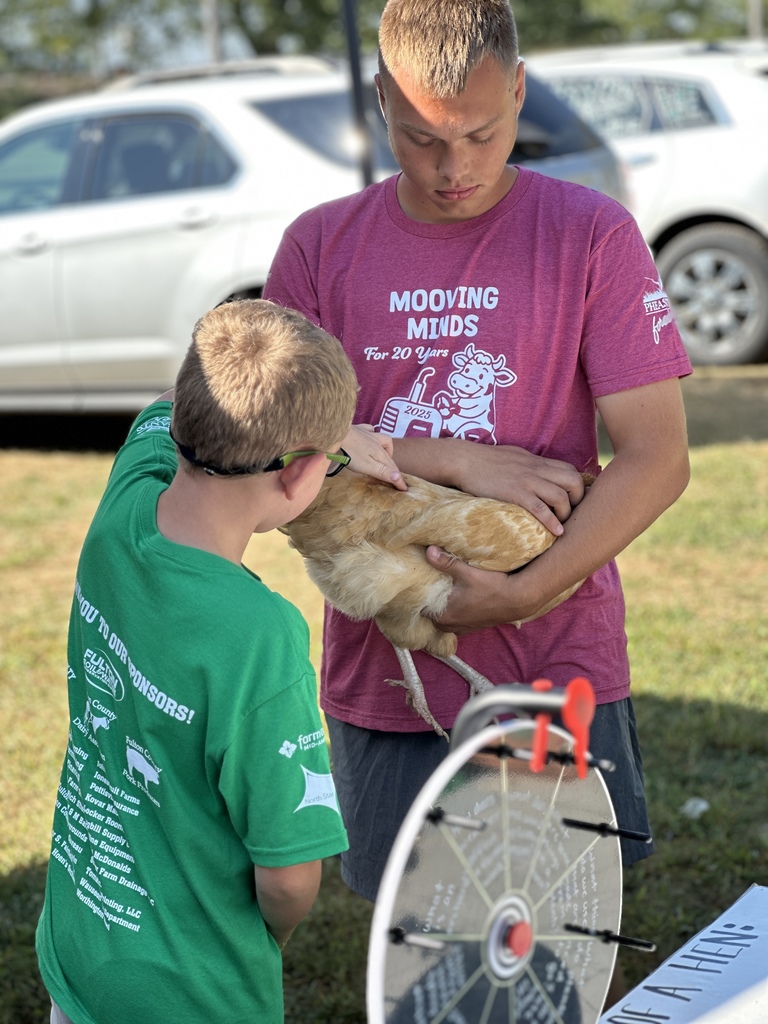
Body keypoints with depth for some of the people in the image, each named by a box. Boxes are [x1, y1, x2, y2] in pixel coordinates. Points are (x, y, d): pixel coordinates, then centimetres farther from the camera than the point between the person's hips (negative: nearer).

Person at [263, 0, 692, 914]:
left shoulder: (592, 237, -4)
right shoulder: (321, 246, 3)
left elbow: (656, 458, -8)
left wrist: (522, 596, -18)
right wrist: (459, 462, -16)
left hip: (557, 668, -2)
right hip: (382, 674, 2)